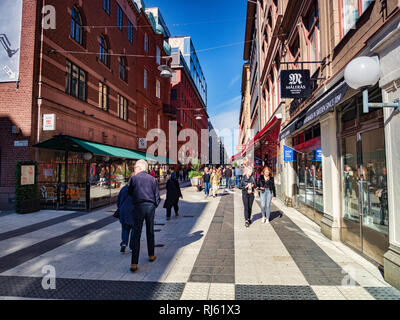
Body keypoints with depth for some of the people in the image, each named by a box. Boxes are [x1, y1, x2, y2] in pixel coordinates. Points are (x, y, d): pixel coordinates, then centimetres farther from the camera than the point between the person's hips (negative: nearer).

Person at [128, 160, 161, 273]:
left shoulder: (134, 178, -1)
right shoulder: (152, 179, 6)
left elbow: (130, 193, 8)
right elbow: (157, 196, 5)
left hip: (139, 206, -2)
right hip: (150, 206, 3)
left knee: (136, 235, -2)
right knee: (150, 232, 18)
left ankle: (134, 264, -5)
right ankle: (151, 255, 32)